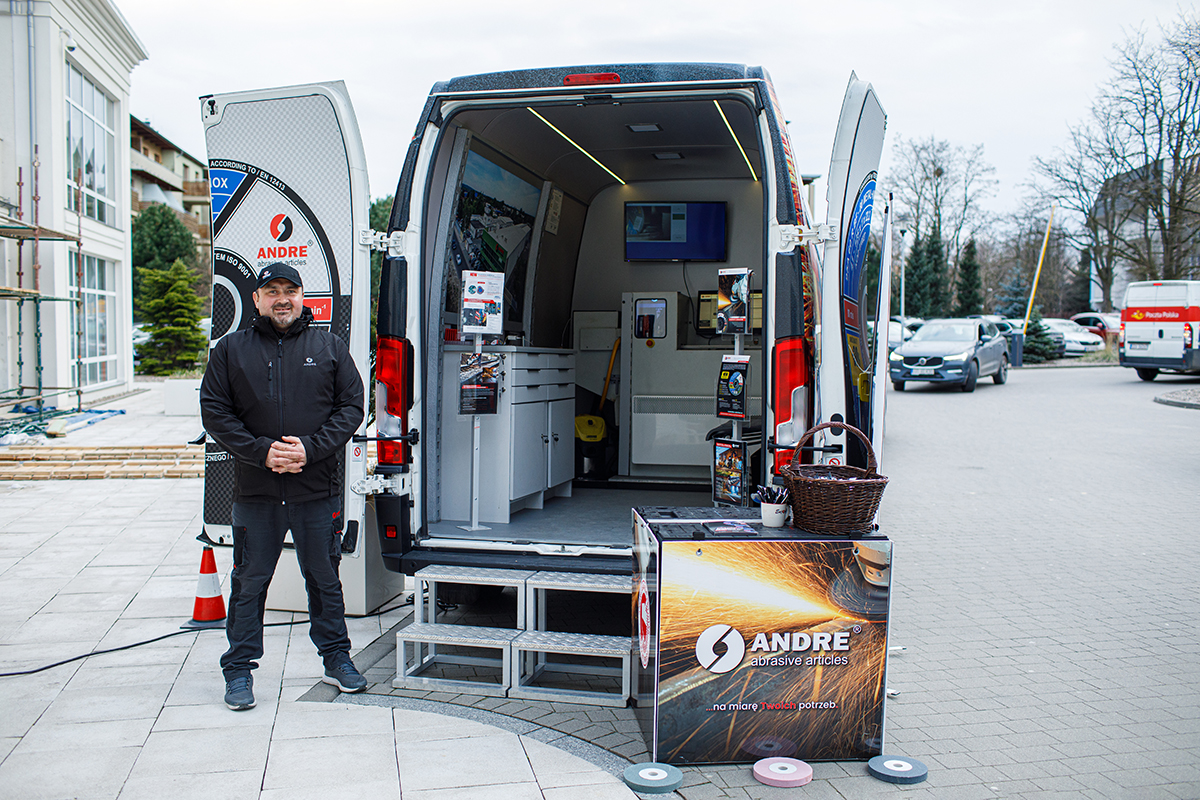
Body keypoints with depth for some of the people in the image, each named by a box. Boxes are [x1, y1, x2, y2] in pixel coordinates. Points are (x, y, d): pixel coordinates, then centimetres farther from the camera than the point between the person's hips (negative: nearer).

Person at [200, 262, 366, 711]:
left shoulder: (329, 347, 6)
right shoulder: (231, 350, 5)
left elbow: (351, 406, 2)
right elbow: (214, 412, 1)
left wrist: (311, 449, -12)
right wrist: (261, 451, -13)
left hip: (318, 489, 1)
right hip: (254, 491, 0)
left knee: (324, 578, 12)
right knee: (249, 582, 7)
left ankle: (336, 658, 27)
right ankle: (240, 669, 21)